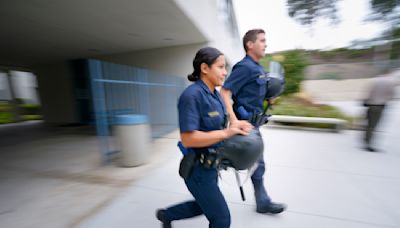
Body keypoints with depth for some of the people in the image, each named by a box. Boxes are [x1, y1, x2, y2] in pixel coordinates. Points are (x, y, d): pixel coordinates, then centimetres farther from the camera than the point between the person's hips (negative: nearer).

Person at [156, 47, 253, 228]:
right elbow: (187, 138, -27)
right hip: (197, 167, -9)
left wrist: (235, 127, -6)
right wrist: (225, 133, -30)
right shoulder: (192, 95, -23)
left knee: (203, 206, 28)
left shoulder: (215, 94, 4)